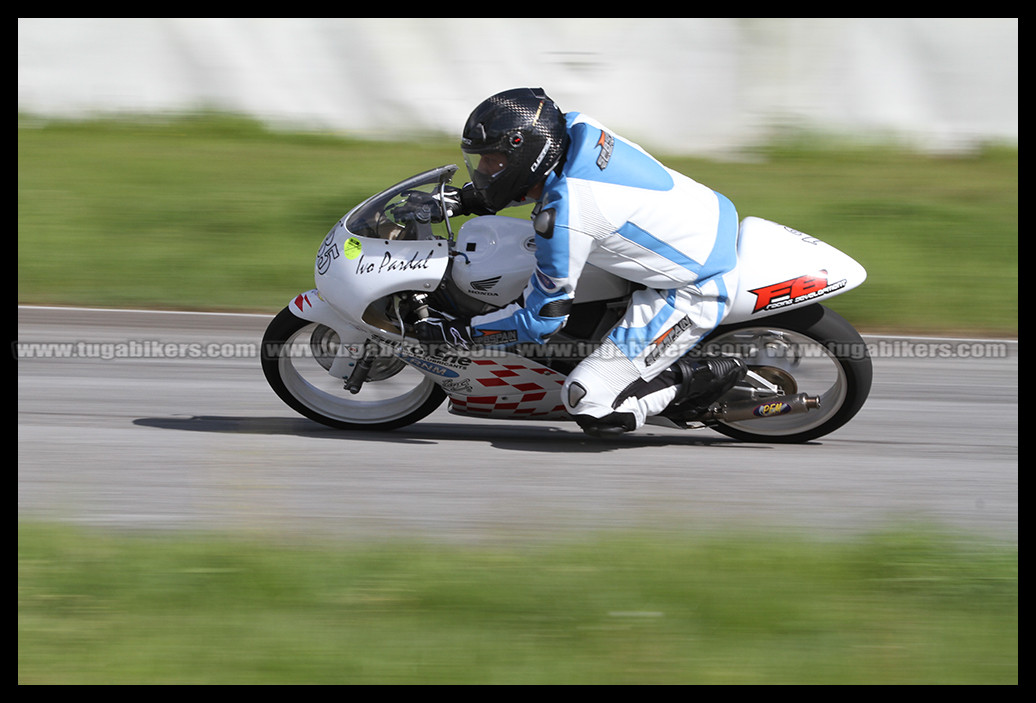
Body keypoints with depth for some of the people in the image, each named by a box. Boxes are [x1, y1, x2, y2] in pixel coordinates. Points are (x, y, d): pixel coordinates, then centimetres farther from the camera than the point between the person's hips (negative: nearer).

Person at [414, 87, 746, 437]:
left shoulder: (564, 215, -28)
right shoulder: (575, 128, -6)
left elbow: (542, 319, -18)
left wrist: (459, 331, -9)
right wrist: (466, 198, 12)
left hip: (696, 291, -9)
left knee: (590, 406, -12)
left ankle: (702, 380, 1)